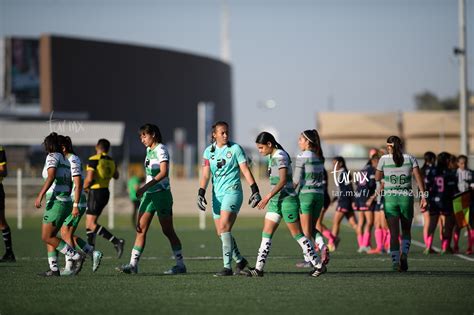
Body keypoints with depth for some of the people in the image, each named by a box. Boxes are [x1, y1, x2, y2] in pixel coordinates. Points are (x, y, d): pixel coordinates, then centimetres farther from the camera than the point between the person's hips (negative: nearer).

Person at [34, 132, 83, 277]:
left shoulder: (52, 157, -7)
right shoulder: (65, 159, 17)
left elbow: (51, 176, -22)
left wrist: (40, 195, -27)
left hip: (56, 202, -9)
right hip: (66, 202, 9)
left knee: (47, 237, -6)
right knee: (49, 237, 10)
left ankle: (75, 256, -9)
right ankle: (54, 269, 4)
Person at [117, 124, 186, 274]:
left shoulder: (161, 149, -13)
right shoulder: (149, 150, 14)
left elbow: (163, 172, -25)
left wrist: (145, 187, -29)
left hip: (161, 193, -8)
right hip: (149, 194, 8)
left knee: (168, 231, -1)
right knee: (140, 229, 0)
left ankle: (180, 264, 8)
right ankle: (133, 264, -3)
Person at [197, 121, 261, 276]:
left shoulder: (235, 149, -2)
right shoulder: (209, 151, 8)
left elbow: (245, 170, -4)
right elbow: (205, 174, 4)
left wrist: (255, 190, -10)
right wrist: (201, 193, -8)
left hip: (232, 192, -5)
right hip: (217, 194, 5)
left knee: (224, 227, -18)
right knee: (221, 232, 5)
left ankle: (227, 266, -17)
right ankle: (239, 260, 24)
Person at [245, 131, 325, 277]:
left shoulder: (280, 156, -15)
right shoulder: (272, 156, 13)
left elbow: (283, 180, -22)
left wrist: (268, 197, -25)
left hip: (287, 199, -9)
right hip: (276, 200, 9)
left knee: (297, 234, -2)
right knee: (266, 233, 3)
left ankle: (319, 265, 7)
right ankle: (259, 268, 2)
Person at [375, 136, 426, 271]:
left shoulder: (384, 159, 0)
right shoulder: (410, 158, 2)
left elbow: (377, 178, 9)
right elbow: (418, 176, -6)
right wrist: (423, 194, -8)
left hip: (389, 198, -1)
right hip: (406, 198, 1)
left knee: (394, 232, 0)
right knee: (406, 231, 14)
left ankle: (395, 261, -10)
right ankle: (404, 254, -10)